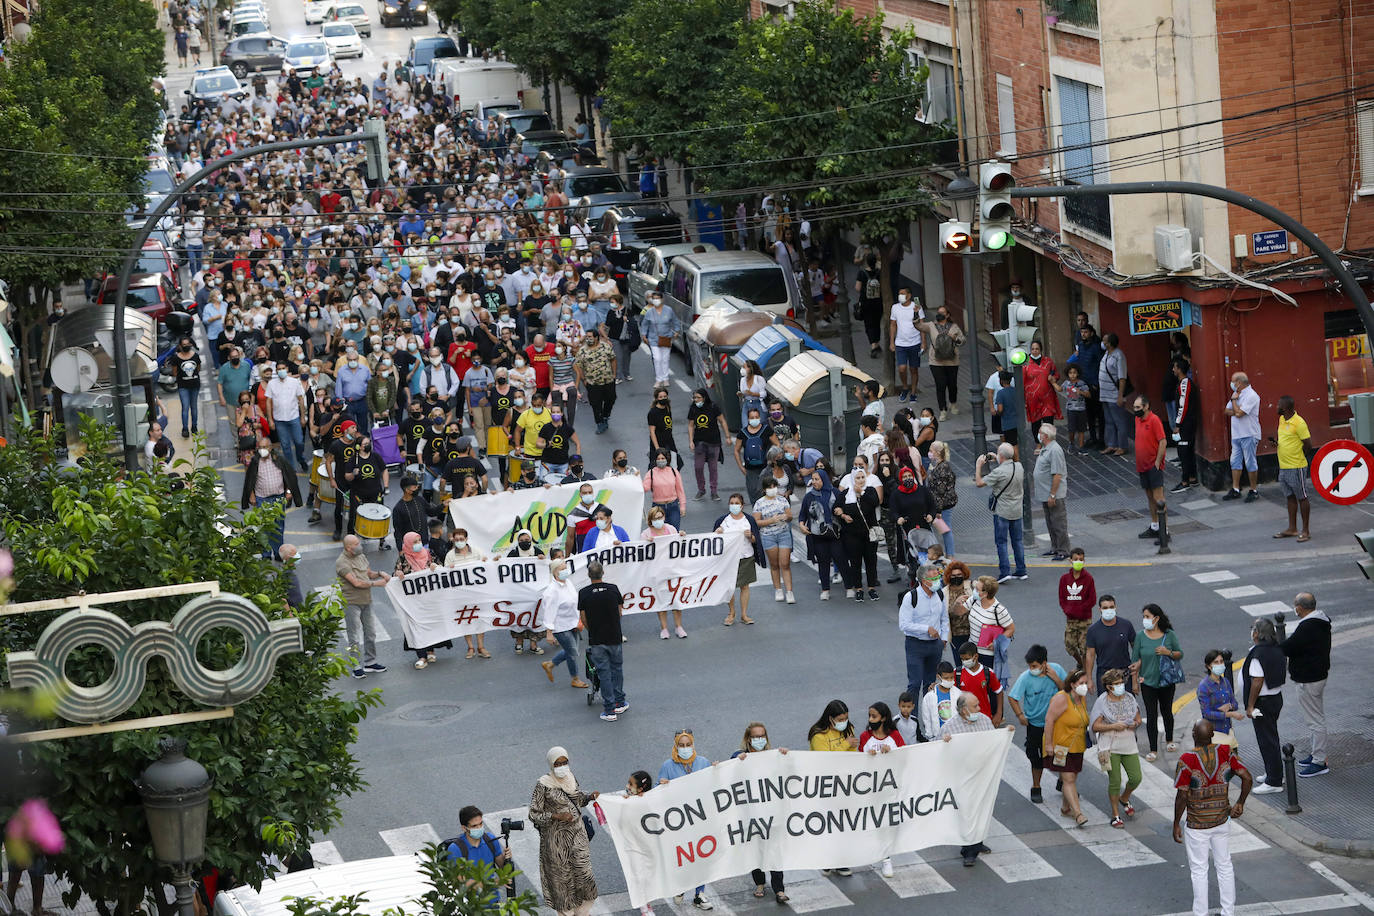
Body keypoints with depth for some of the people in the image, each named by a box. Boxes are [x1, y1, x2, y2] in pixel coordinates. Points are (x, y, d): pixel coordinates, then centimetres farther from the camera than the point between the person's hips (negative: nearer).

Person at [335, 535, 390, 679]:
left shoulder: (361, 556, 10)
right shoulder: (342, 563, -16)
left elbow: (369, 573, 23)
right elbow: (356, 583, -22)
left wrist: (379, 574, 2)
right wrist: (376, 583, -18)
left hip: (366, 602, 8)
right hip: (351, 603, -8)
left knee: (370, 633, 14)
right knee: (355, 637, -4)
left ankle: (370, 663, 25)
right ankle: (357, 667, 1)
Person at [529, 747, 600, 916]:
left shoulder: (570, 777, 2)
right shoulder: (543, 785, -15)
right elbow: (534, 815, -13)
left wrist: (590, 796, -2)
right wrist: (557, 816, -24)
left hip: (577, 832, 5)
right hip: (557, 837, -5)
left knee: (583, 871, 2)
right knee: (561, 876, 5)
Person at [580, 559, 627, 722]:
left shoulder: (583, 593, -10)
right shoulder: (613, 589, -5)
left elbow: (583, 619, -4)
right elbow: (619, 613, 4)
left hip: (596, 640, -1)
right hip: (615, 638, 1)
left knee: (604, 673, 4)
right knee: (617, 669, 19)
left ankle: (609, 710, 4)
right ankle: (619, 703, 23)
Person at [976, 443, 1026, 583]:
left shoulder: (999, 472, -21)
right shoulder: (1019, 467, 0)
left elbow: (979, 483, -17)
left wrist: (979, 465, -4)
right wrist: (995, 460, 22)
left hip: (1002, 512, -6)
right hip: (1017, 511, 6)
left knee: (1001, 541, 0)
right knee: (1017, 540, 13)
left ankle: (1005, 571, -5)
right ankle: (1021, 570, 17)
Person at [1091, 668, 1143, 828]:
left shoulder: (1129, 698, 4)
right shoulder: (1102, 702, -8)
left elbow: (1138, 719, 14)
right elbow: (1095, 727, -9)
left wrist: (1135, 724, -9)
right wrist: (1113, 726, -20)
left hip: (1129, 745, 4)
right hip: (1110, 747, -4)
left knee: (1136, 778, 1)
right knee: (1115, 782, -3)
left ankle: (1124, 798, 33)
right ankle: (1115, 814, 12)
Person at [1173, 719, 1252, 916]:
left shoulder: (1187, 760, -19)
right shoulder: (1226, 752, -8)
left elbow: (1182, 796, -17)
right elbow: (1247, 778, -9)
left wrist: (1176, 824, -6)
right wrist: (1240, 804, 6)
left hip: (1197, 824, -4)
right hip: (1222, 819, 4)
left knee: (1199, 870, 8)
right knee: (1224, 866, 18)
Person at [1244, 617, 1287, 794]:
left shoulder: (1258, 654, -23)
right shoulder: (1277, 650, 5)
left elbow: (1257, 682, -26)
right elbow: (1283, 675, 14)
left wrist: (1250, 706, -19)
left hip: (1263, 701, -10)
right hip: (1277, 697, 10)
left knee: (1267, 740, -4)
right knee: (1271, 737, 22)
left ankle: (1274, 782, -1)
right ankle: (1273, 774, 32)